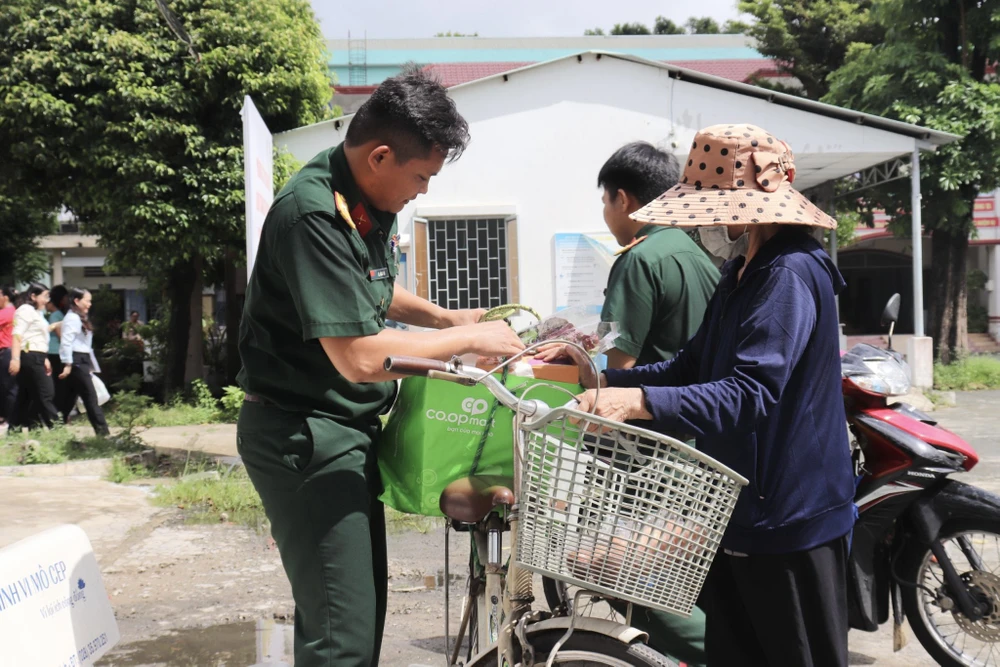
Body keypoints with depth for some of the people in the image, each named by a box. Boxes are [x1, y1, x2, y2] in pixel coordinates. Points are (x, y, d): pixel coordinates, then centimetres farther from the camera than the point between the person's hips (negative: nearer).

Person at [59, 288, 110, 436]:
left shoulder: (81, 318, 19)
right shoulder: (72, 318, -11)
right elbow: (66, 342, -19)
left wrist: (90, 365, 17)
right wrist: (68, 364, -22)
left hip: (83, 361, 10)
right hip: (76, 361, -10)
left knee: (70, 398, 12)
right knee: (90, 398, -10)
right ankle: (103, 432, -11)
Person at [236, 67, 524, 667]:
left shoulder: (371, 201, 6)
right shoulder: (314, 214, -23)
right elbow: (360, 356, -28)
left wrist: (443, 318, 11)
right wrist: (469, 340, -17)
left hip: (348, 429, 10)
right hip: (304, 436, -10)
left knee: (362, 611, 17)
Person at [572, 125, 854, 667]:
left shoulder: (792, 274, -20)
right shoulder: (741, 272, 13)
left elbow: (752, 392, -31)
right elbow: (694, 366, 13)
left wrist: (640, 400, -40)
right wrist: (604, 382, 1)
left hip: (791, 517, -10)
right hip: (737, 506, 10)